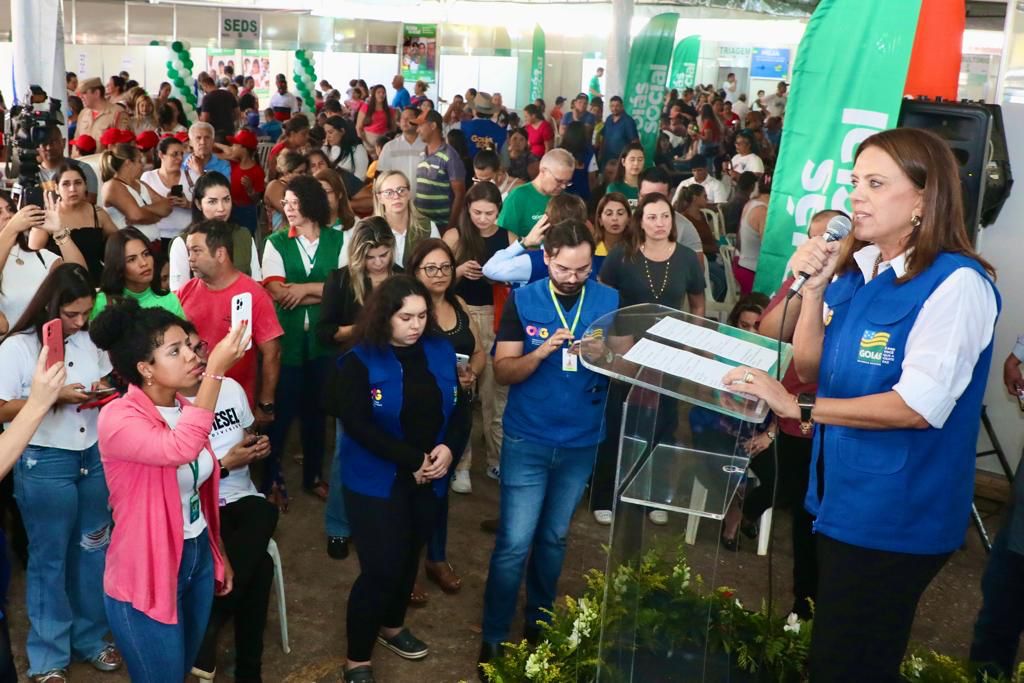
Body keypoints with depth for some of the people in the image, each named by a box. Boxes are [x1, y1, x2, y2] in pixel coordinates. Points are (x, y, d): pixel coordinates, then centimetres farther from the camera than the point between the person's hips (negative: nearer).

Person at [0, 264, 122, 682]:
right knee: (49, 559, 7)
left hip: (95, 458, 5)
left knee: (92, 552, 15)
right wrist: (54, 396, -22)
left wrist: (103, 390, -7)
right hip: (44, 464, -5)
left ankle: (90, 639, 31)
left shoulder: (91, 341, 4)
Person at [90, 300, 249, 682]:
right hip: (146, 574, -7)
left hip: (197, 558, 7)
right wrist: (216, 371, -43)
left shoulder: (184, 409, 2)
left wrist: (218, 555, 18)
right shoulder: (118, 418, -22)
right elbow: (179, 449, -42)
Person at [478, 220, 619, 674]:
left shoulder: (610, 302, -4)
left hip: (582, 441, 2)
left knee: (554, 538, 17)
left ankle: (539, 622, 36)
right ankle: (494, 637, 13)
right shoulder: (522, 301, -8)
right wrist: (542, 352, -27)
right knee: (515, 543, -2)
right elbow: (502, 372, -9)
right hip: (527, 440, -2)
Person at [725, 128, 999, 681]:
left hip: (895, 516, -7)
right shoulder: (855, 269, 4)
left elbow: (920, 406, -26)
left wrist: (797, 407, -23)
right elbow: (812, 370, 4)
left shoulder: (957, 284, -19)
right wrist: (813, 287, -9)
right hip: (840, 496, 8)